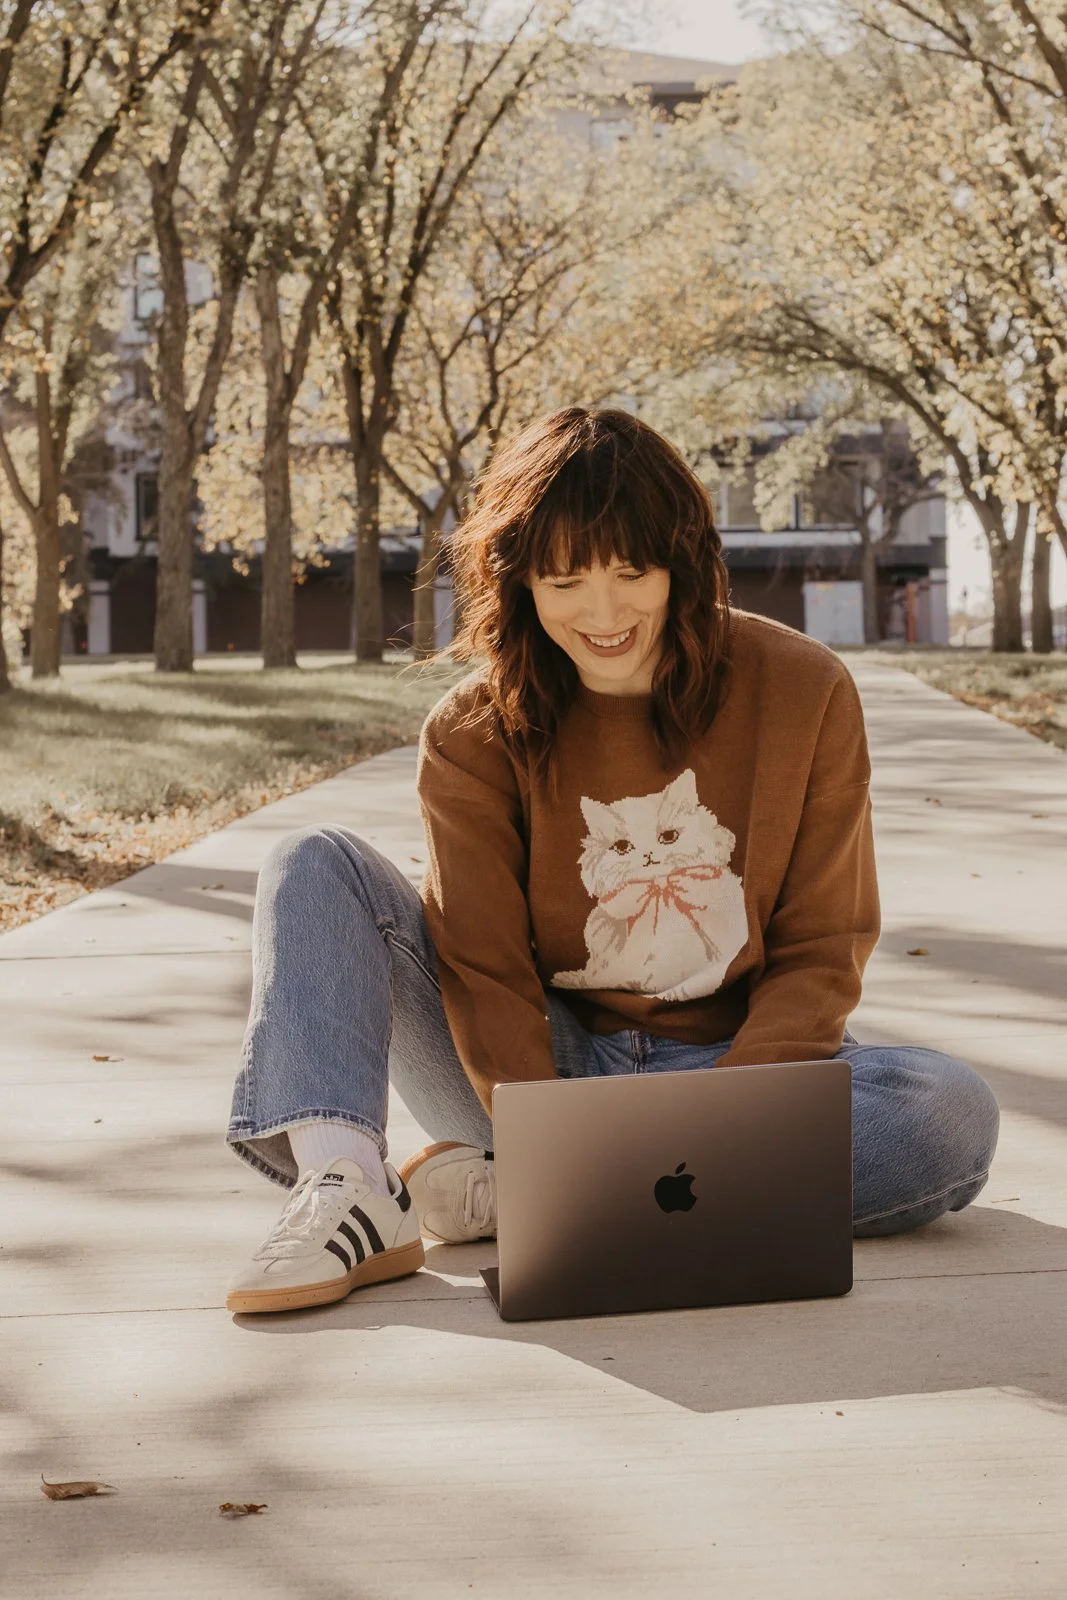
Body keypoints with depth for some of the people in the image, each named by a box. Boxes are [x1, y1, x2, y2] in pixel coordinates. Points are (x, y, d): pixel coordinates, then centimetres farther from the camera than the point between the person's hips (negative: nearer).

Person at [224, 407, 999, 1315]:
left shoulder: (803, 692, -6)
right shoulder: (474, 734, -5)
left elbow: (822, 951, -5)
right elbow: (484, 967, -10)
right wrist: (544, 1143, -27)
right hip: (547, 1070, 0)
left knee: (955, 1114, -31)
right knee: (318, 867, -13)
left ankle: (501, 1194, -29)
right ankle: (349, 1194, -37)